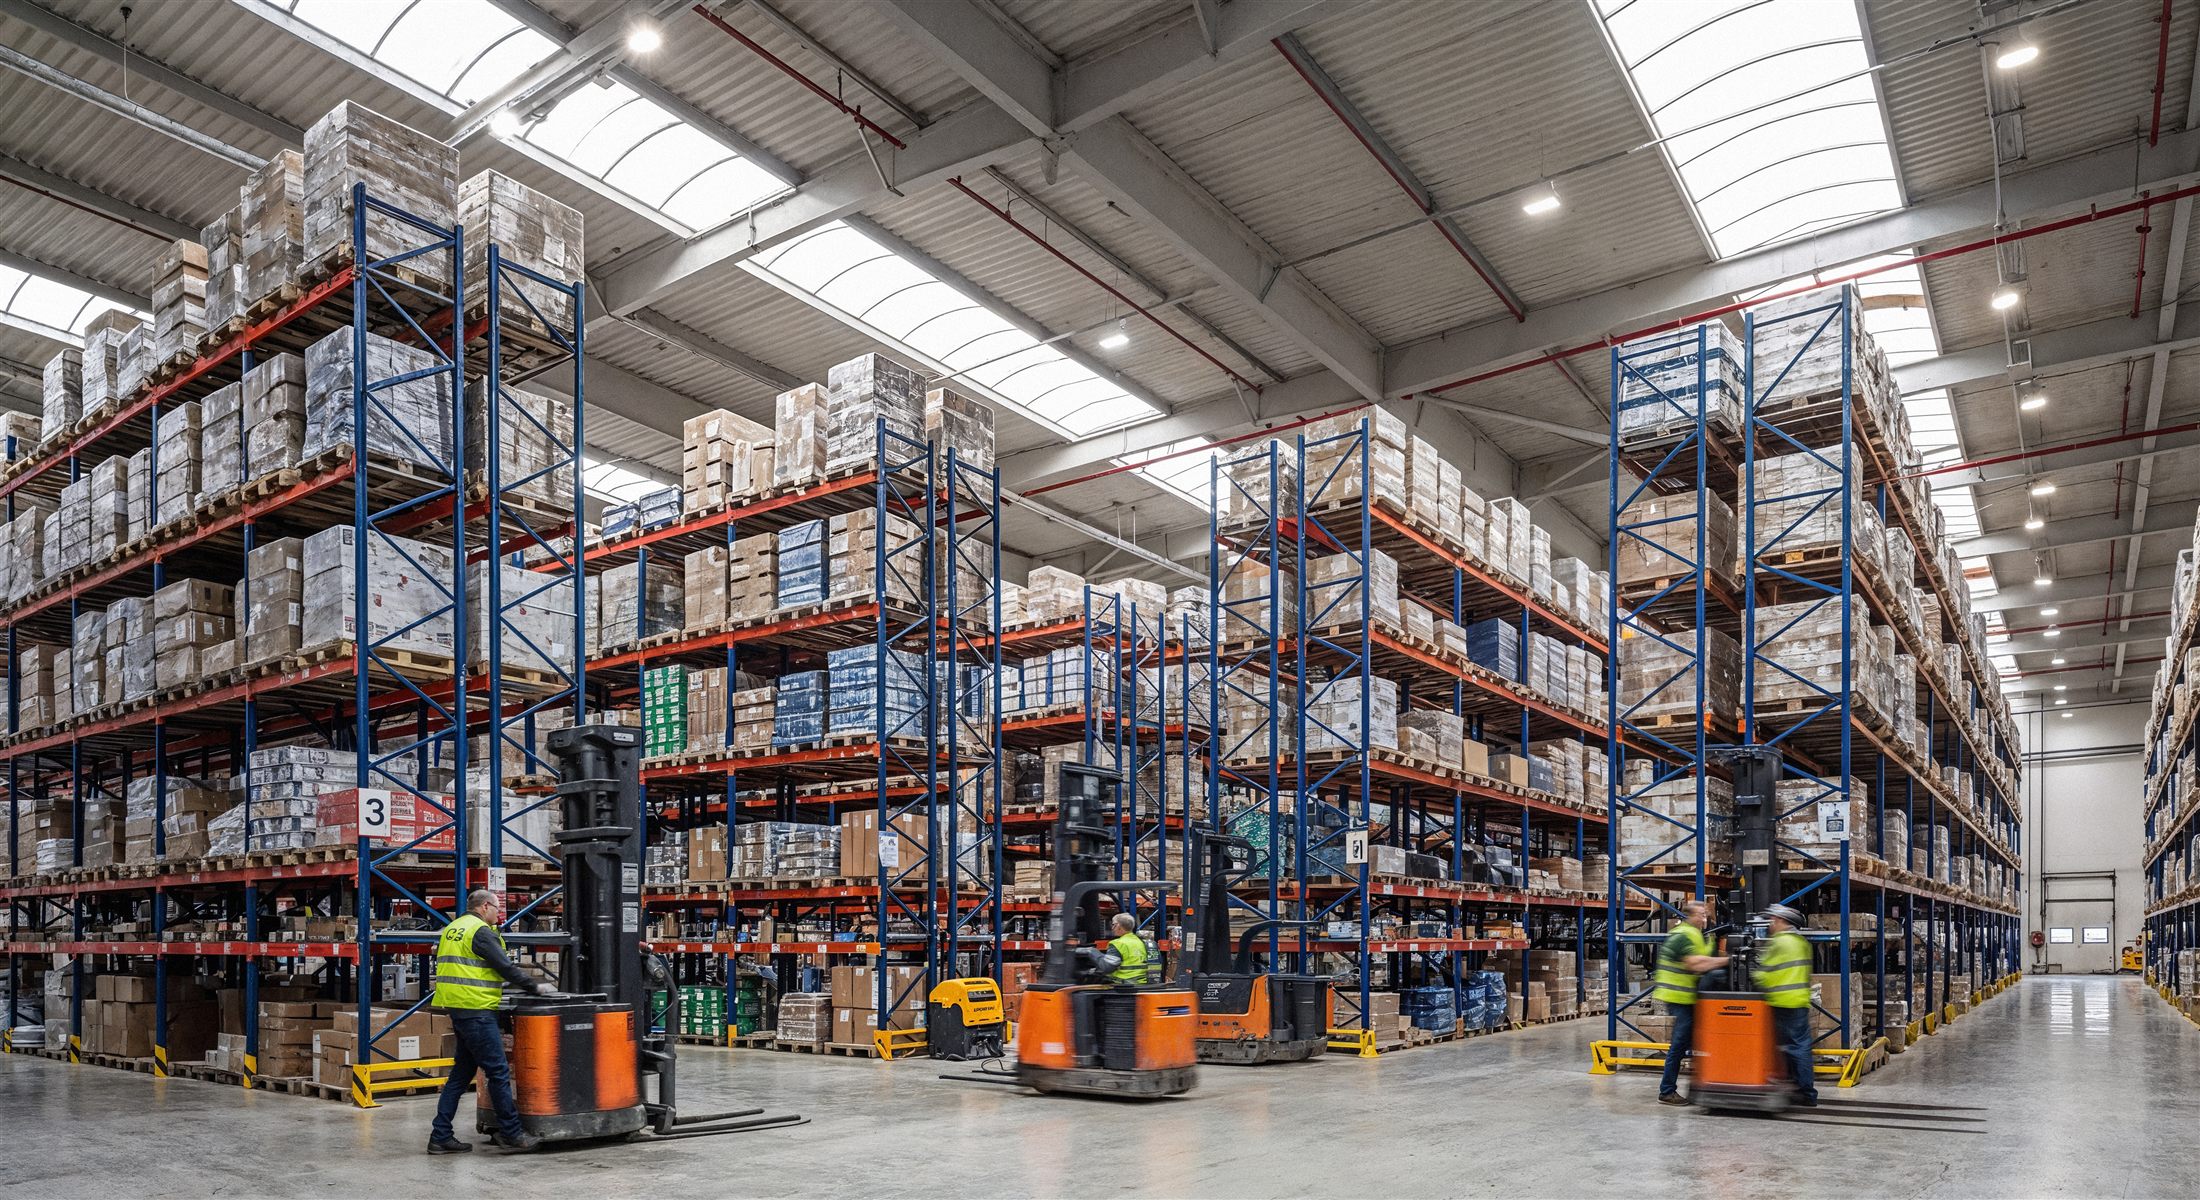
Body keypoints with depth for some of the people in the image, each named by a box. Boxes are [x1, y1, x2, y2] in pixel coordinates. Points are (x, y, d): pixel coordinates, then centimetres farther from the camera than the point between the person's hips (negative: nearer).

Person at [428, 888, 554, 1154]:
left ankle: (440, 1137, 15)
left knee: (462, 1073, 14)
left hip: (457, 1008, 10)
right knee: (498, 1072, -4)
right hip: (477, 1010, -10)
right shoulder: (480, 931, -11)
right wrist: (535, 987, -3)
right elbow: (505, 967, -13)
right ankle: (510, 1133, 0)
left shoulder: (451, 930, 18)